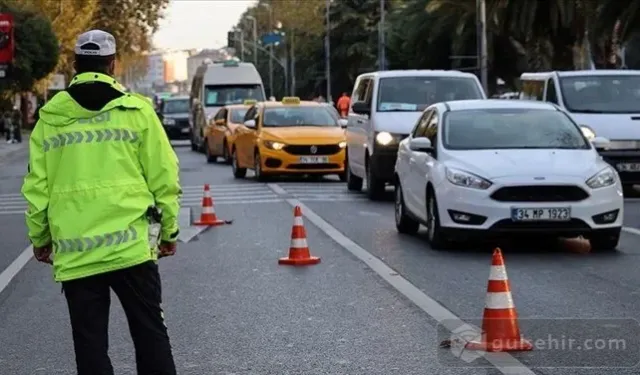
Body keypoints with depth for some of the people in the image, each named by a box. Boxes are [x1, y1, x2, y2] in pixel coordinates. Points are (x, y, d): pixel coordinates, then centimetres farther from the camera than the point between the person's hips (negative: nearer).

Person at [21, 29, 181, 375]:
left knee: (89, 342, 7)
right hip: (131, 244, -1)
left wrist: (39, 238, 17)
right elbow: (163, 178, 0)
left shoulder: (50, 117, 4)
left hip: (73, 251, 1)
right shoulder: (137, 111, 0)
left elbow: (37, 186, 5)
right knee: (149, 333, 8)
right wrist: (169, 231, 11)